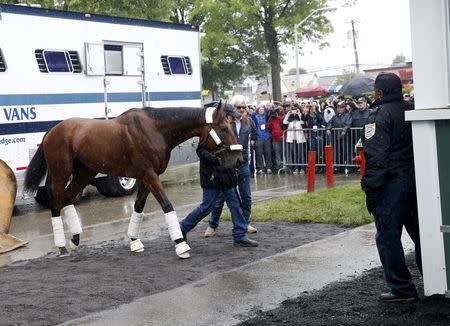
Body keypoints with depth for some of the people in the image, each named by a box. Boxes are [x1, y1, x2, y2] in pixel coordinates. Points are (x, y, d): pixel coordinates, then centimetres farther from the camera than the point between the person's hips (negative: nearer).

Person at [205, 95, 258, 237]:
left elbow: (255, 134, 22)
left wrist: (251, 141, 9)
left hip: (243, 163, 4)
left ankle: (246, 223, 23)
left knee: (246, 196, 9)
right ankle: (212, 225, 12)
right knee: (220, 196, 1)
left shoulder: (248, 122, 3)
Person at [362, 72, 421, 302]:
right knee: (420, 232, 16)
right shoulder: (412, 110, 11)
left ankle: (401, 289, 3)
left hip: (392, 183, -8)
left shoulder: (379, 116, -11)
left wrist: (370, 189, -15)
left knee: (388, 236, 0)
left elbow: (376, 157, -18)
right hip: (417, 178, 8)